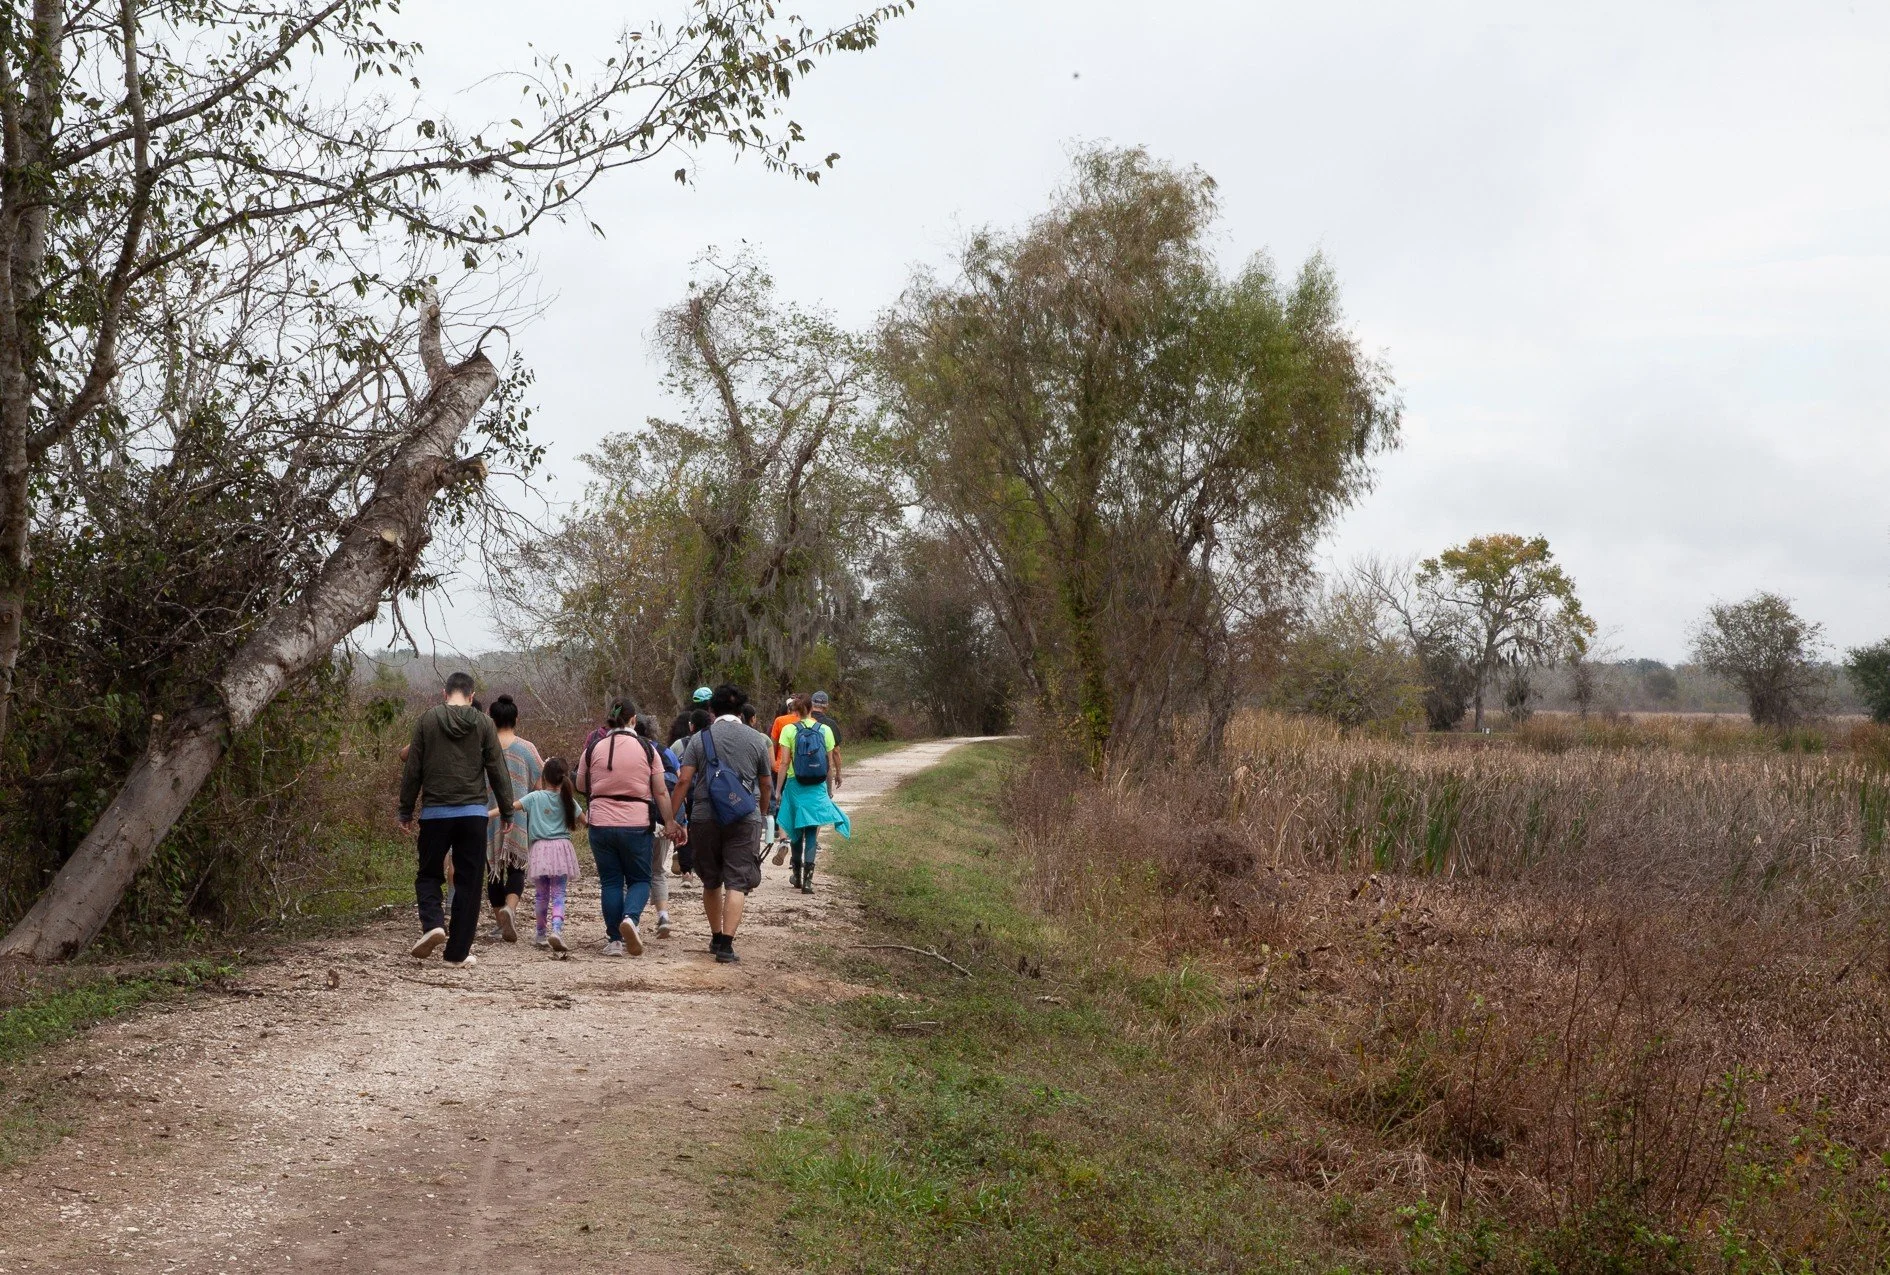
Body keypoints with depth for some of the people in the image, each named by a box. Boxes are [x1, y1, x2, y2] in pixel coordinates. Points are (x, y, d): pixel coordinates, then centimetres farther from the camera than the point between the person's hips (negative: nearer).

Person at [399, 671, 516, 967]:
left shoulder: (427, 720, 2)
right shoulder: (484, 724, 2)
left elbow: (412, 769, 3)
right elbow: (497, 770, 2)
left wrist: (406, 811, 11)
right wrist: (507, 810, 9)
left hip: (435, 812, 0)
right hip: (473, 813, 0)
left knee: (428, 875, 15)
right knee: (468, 881, 5)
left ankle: (432, 923, -11)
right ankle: (458, 952, 5)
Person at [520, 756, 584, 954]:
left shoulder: (535, 797, 0)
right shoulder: (568, 800, 6)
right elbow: (584, 820, 16)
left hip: (540, 848, -1)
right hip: (562, 848, 1)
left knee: (541, 895, 12)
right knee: (558, 895, -1)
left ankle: (541, 935, 20)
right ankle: (556, 930, -23)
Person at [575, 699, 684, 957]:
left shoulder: (593, 749, 1)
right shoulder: (646, 749, -2)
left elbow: (581, 786, 11)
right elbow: (661, 792, -1)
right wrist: (670, 823, 4)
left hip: (601, 824, 1)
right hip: (637, 825, -1)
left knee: (610, 881, 10)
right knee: (639, 879, 10)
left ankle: (614, 940, 8)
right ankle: (631, 918, -18)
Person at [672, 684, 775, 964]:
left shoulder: (700, 739, 2)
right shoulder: (756, 739, 4)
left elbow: (683, 781, -5)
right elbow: (766, 785, 11)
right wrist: (762, 814, 26)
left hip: (705, 817, 1)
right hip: (745, 819, -1)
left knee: (711, 882, 17)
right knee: (737, 883, -2)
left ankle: (716, 937, 29)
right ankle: (727, 945, -13)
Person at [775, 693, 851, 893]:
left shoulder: (789, 730, -5)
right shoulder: (825, 730, 1)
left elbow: (785, 763, -7)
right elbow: (830, 765, 2)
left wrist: (778, 790, -2)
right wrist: (830, 790, 13)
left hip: (795, 784, -1)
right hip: (818, 787, 1)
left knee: (796, 830, 16)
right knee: (812, 831, 3)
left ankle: (797, 874, 27)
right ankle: (807, 878, -8)